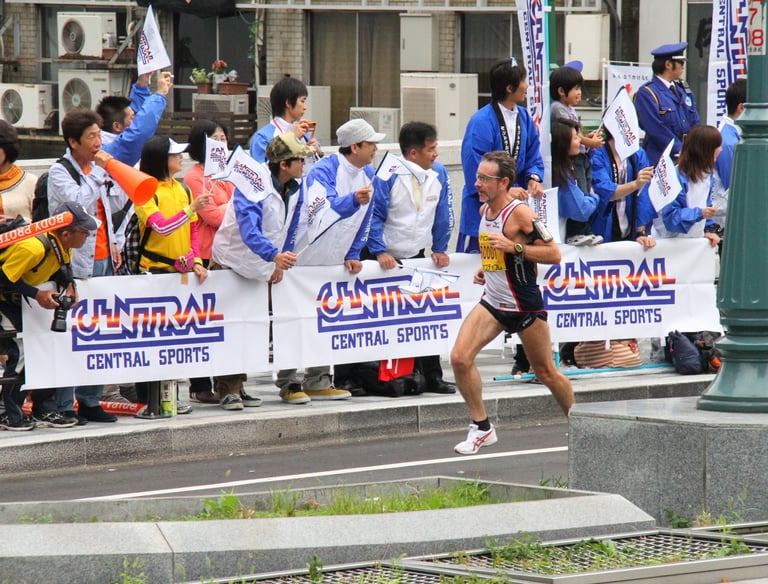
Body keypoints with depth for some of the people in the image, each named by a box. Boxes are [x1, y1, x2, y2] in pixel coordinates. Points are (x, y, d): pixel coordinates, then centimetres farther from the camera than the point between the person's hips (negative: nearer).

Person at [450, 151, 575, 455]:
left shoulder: (520, 213, -18)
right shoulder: (484, 210, 6)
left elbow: (553, 254, -20)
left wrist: (513, 247, -28)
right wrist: (486, 268, 8)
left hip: (525, 305, -7)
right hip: (493, 301, 7)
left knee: (546, 372, 7)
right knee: (460, 358, -12)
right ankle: (482, 427, -1)